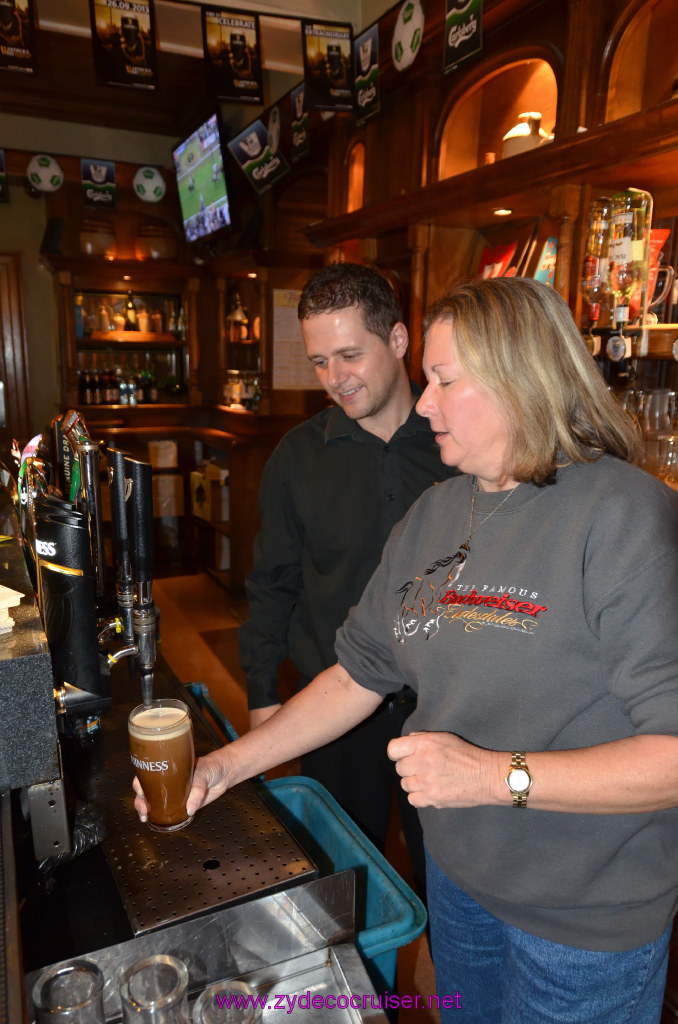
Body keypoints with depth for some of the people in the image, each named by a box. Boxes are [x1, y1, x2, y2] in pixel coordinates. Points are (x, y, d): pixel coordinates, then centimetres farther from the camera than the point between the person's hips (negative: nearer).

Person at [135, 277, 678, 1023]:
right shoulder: (435, 513, 0)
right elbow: (359, 674, 3)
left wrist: (499, 777, -29)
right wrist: (229, 763, -2)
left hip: (586, 917, -5)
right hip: (456, 870, 6)